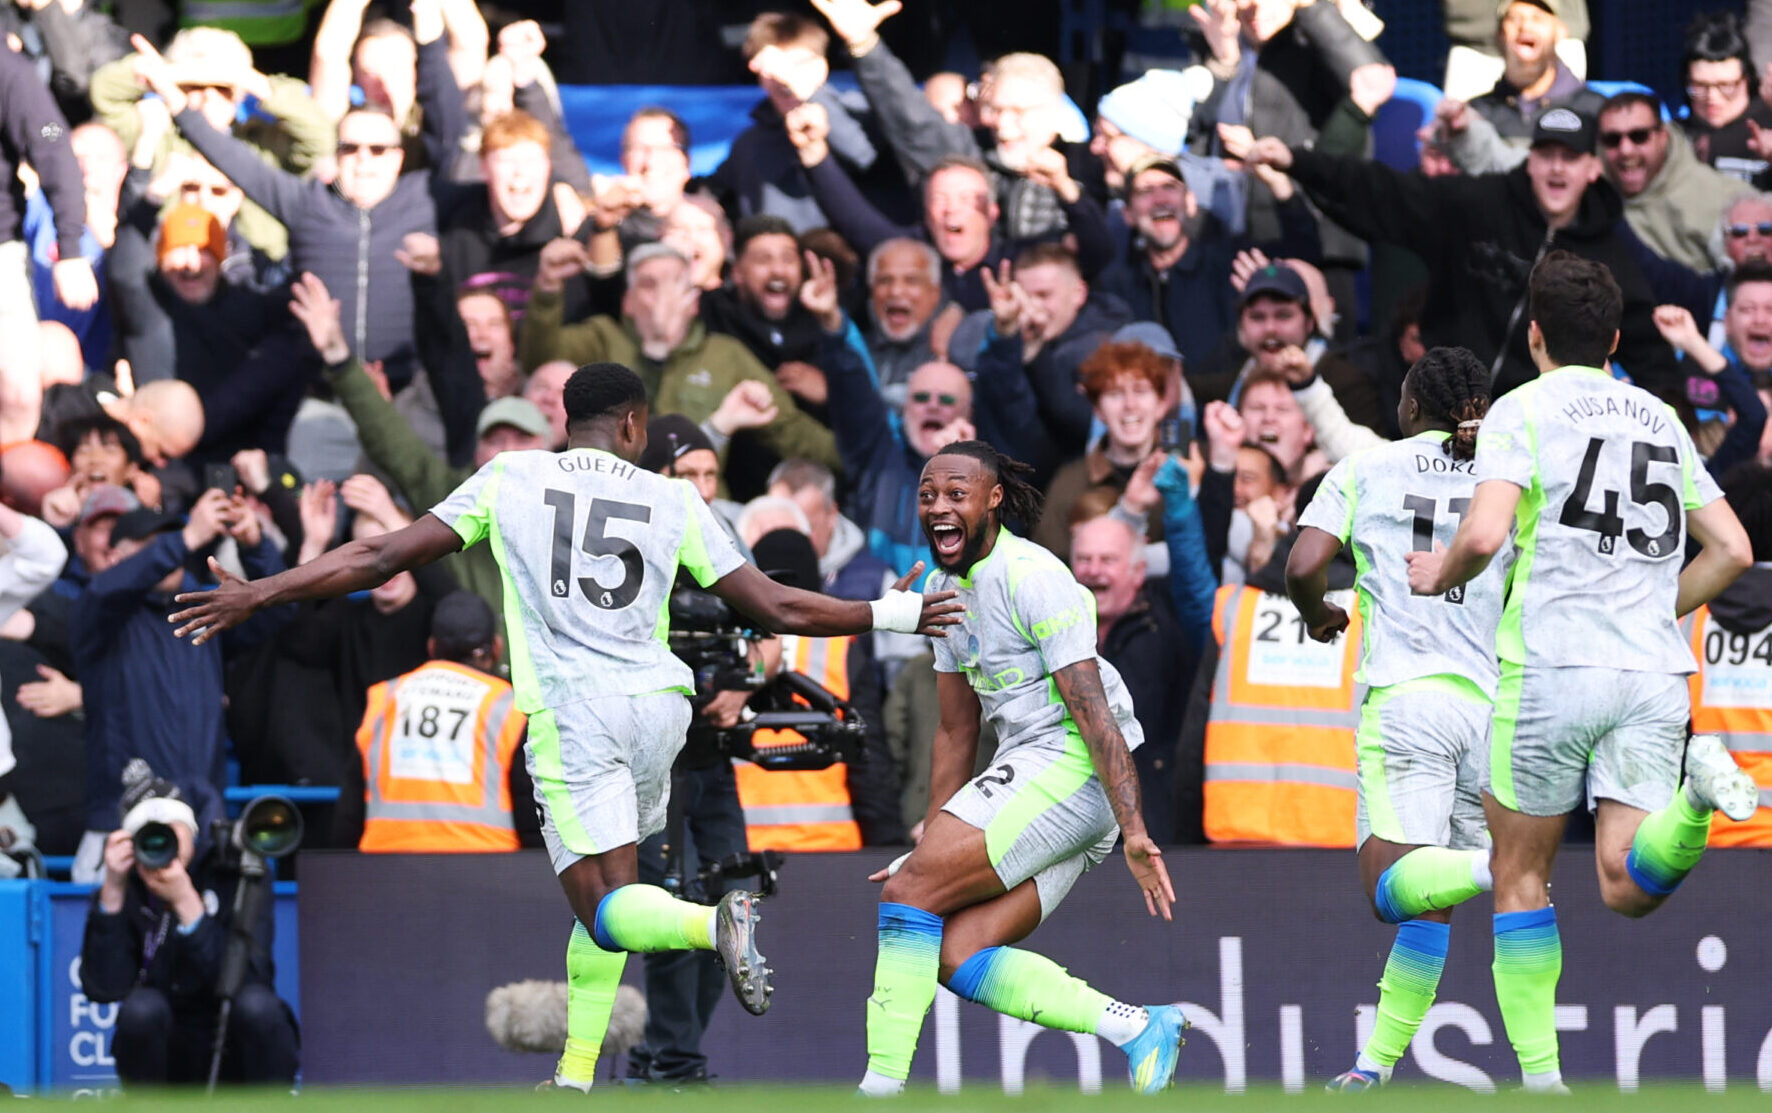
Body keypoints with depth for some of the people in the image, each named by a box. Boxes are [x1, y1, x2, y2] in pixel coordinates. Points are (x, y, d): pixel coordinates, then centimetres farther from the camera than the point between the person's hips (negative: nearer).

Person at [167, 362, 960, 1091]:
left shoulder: (509, 480, 7)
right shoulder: (672, 503, 9)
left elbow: (382, 558, 6)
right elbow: (776, 609, 8)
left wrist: (256, 596, 14)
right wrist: (891, 615, 23)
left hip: (569, 709, -3)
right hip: (660, 701, 3)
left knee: (608, 909, -7)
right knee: (606, 894, 20)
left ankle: (714, 924, -39)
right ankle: (576, 1079, 17)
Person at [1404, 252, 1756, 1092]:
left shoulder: (1524, 409, 1)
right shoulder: (1662, 422, 19)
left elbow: (1484, 534, -14)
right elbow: (1732, 550, 18)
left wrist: (1438, 576, 7)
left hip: (1551, 667, -4)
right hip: (1654, 672, 4)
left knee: (1519, 875, 11)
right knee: (1627, 888, -5)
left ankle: (1539, 1074, 5)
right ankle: (1696, 787, -34)